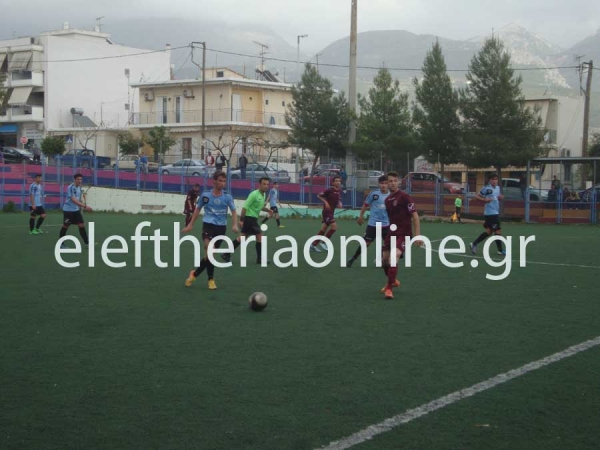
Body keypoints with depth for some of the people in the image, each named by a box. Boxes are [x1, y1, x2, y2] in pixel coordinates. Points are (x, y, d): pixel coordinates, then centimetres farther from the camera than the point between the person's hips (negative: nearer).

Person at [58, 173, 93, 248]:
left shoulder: (79, 187, 7)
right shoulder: (71, 187, -20)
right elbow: (73, 200, -30)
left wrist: (82, 207, 16)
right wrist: (85, 206, -36)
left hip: (76, 210, 7)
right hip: (68, 210, -7)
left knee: (81, 225, -1)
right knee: (65, 226, 2)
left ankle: (86, 243, 1)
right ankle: (61, 244, 15)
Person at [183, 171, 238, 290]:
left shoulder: (228, 197, 1)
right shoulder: (205, 195, 0)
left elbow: (234, 211, 0)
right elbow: (198, 209, 12)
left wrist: (234, 225, -19)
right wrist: (190, 225, 13)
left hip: (221, 227, 3)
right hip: (208, 225, -3)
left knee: (210, 254, 9)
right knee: (210, 252, -19)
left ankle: (195, 273, 27)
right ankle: (211, 280, -2)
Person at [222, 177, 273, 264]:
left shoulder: (264, 195, 10)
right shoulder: (254, 194, -18)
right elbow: (245, 207, -20)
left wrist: (267, 210, 6)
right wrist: (241, 220, -22)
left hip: (253, 218, 9)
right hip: (249, 218, -9)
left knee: (242, 237, 12)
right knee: (259, 235, -6)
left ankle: (227, 254, 16)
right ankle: (260, 258, 3)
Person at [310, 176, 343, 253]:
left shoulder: (339, 192, 6)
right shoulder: (329, 190, -16)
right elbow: (319, 196, -11)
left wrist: (339, 203, 0)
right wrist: (326, 202, -20)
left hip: (331, 212, 8)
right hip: (326, 212, -8)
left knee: (323, 229, 12)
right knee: (334, 227, -16)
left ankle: (313, 245, 19)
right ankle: (323, 242, -4)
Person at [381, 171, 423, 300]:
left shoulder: (405, 197, -12)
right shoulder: (387, 199, 9)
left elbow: (415, 216, -14)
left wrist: (418, 235, -19)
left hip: (403, 234, -7)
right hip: (392, 233, 7)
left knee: (393, 258, -26)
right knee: (384, 260, 10)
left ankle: (389, 288, -15)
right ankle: (393, 281, 38)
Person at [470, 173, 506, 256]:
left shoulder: (498, 188, 12)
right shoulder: (487, 188, -10)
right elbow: (477, 196, -6)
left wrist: (500, 197, 4)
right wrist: (485, 200, -21)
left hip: (496, 212, 8)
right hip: (490, 212, -8)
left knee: (489, 231, 11)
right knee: (497, 230, -5)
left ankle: (474, 244, 18)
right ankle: (500, 250, 5)